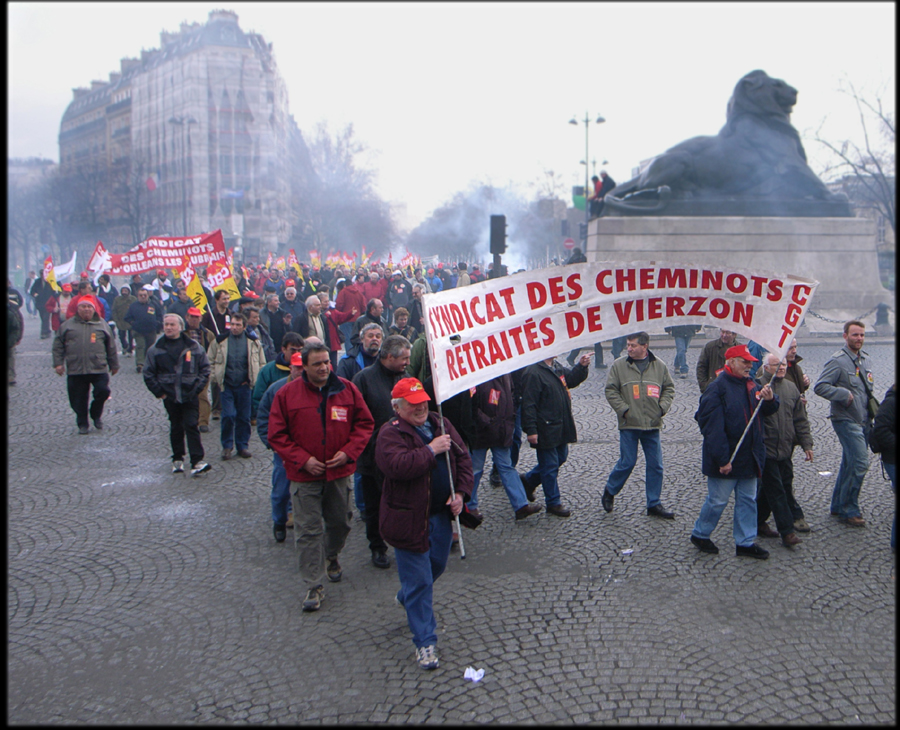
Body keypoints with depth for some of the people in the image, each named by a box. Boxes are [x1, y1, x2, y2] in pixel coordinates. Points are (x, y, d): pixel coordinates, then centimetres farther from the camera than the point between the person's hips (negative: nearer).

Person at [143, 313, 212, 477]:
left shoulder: (193, 346, 2)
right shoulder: (156, 349, 4)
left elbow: (205, 369, 6)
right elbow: (148, 374, 7)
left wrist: (197, 388, -4)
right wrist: (159, 392, -1)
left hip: (190, 396, -1)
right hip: (170, 397, 2)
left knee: (192, 426, -8)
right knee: (176, 428, 10)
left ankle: (197, 461, -10)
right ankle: (177, 459, 22)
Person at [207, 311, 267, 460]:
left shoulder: (253, 341, 3)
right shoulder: (220, 340, 1)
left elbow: (262, 364, 10)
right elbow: (211, 361, 8)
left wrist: (254, 379, 1)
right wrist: (216, 377, -1)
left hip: (244, 385, 1)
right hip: (226, 385, -1)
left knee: (244, 417, 5)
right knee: (228, 416, -7)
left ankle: (242, 446, 19)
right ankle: (227, 446, 10)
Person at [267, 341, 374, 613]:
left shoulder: (347, 390, -1)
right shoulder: (287, 394, -7)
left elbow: (364, 424, 5)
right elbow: (277, 435, -4)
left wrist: (348, 452, -9)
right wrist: (303, 459, -14)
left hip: (339, 471, 3)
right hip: (304, 477, -2)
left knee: (340, 523, 18)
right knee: (308, 531, 0)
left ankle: (331, 557, 47)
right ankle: (313, 586, 11)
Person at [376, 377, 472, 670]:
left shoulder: (440, 424, 6)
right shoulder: (390, 434, -14)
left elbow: (463, 457, 10)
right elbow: (397, 466, -32)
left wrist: (461, 492, -2)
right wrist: (431, 450, -26)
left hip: (441, 514, 7)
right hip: (409, 519, -7)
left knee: (437, 565, 24)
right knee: (419, 581, 0)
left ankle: (406, 597, 52)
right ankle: (424, 642, 12)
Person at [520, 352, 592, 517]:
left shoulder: (557, 367, 8)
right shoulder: (533, 373, -20)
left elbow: (571, 379, 23)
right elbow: (529, 404, -21)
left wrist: (581, 366, 3)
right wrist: (531, 430, -23)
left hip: (561, 427, 9)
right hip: (546, 430, -9)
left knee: (561, 458, 20)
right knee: (550, 466, 2)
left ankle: (529, 480, 37)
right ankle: (553, 503, 15)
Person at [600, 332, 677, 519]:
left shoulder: (659, 366, 5)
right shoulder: (619, 365, -2)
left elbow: (669, 388, 13)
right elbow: (610, 390, -1)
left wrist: (662, 407, -2)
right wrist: (623, 409, -10)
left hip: (652, 425, 3)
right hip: (629, 424, -3)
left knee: (655, 465, 6)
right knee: (627, 462, 0)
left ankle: (654, 504, 18)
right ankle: (609, 491, 24)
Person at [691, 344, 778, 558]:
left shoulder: (752, 386, 9)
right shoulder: (717, 388, -16)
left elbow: (768, 411, 16)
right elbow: (712, 426, -21)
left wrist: (770, 399, -9)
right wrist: (722, 459, -22)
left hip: (749, 458, 8)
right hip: (725, 460, -7)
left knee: (748, 500, 13)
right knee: (718, 500, 4)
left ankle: (745, 542, 23)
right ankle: (700, 534, 24)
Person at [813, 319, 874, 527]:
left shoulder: (864, 358, 12)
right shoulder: (837, 361, -14)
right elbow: (820, 387, -20)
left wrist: (871, 409, 16)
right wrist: (844, 394, -23)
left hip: (863, 421, 8)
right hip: (846, 420, -8)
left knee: (850, 463, 14)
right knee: (859, 462, -14)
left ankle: (838, 506, 25)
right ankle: (849, 510, -2)